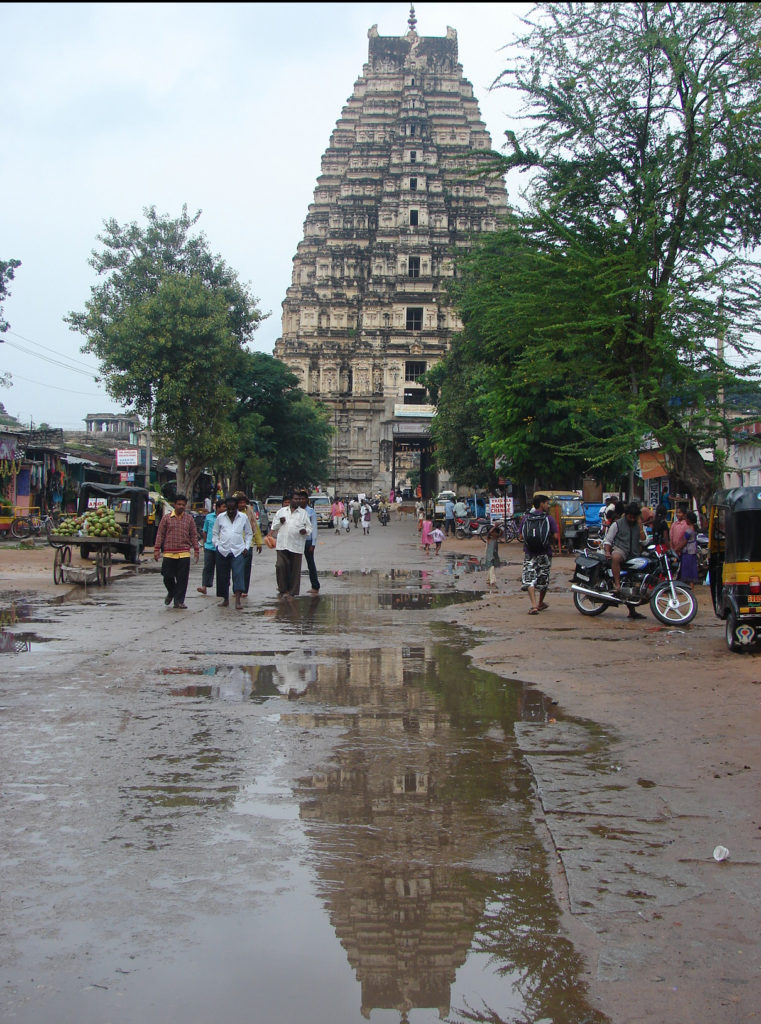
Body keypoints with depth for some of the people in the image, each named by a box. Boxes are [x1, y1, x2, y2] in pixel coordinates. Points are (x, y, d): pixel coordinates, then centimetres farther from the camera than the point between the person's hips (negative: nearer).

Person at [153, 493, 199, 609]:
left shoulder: (189, 519, 9)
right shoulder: (166, 518, 6)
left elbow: (194, 535, 12)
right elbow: (160, 534, 7)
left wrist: (196, 550, 6)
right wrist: (157, 549, 1)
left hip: (184, 553, 0)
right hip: (169, 553, 0)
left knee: (182, 578, -1)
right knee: (167, 577, 1)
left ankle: (179, 601, 8)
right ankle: (171, 593, 30)